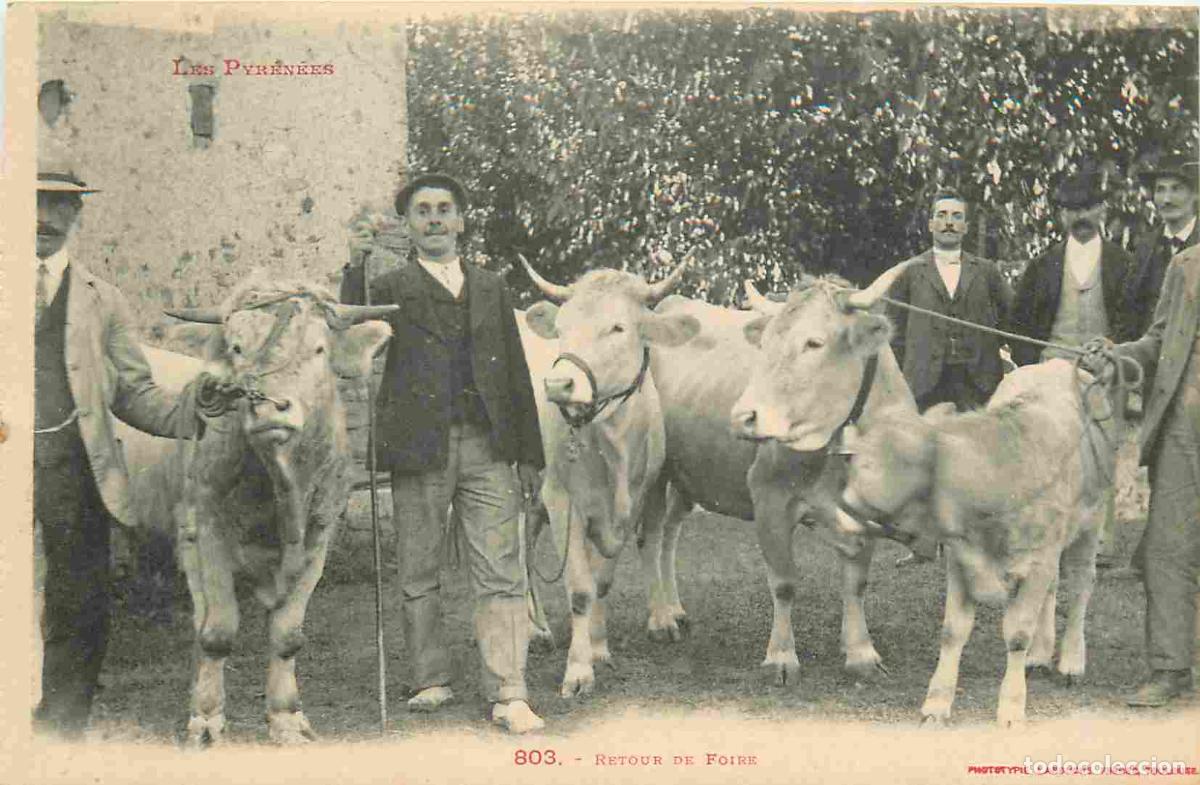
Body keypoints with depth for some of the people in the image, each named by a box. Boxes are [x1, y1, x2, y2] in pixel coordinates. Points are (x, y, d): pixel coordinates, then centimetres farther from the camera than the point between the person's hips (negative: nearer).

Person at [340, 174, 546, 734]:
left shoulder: (491, 289, 18)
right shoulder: (389, 288, 10)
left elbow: (517, 373, 17)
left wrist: (529, 454, 12)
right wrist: (356, 261, -9)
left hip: (488, 448, 1)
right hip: (419, 450, -1)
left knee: (500, 576, -5)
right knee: (419, 574, 6)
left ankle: (508, 696, -6)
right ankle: (431, 681, 20)